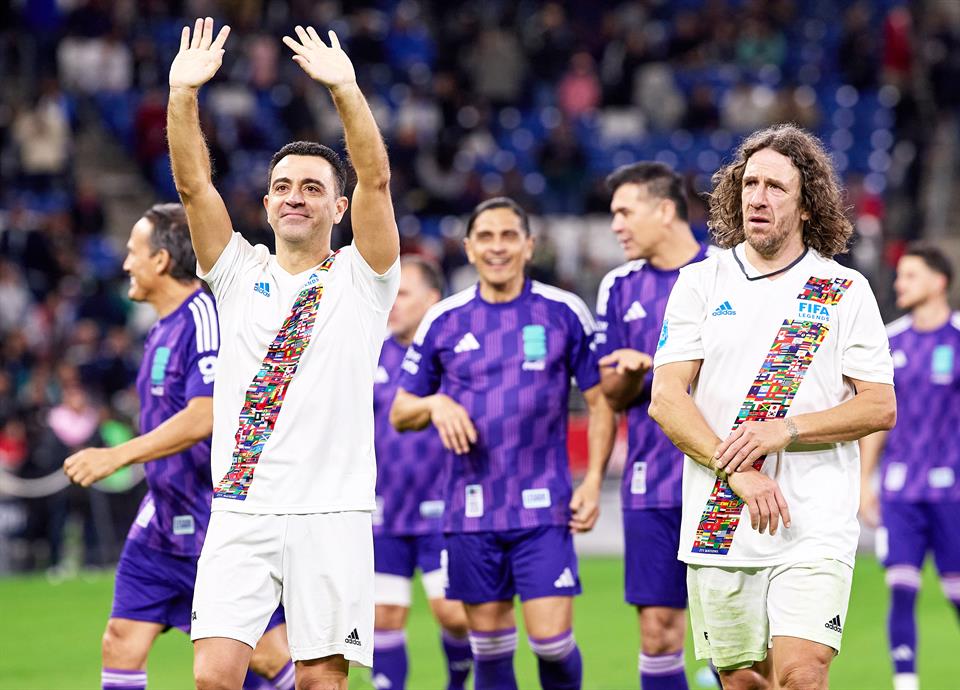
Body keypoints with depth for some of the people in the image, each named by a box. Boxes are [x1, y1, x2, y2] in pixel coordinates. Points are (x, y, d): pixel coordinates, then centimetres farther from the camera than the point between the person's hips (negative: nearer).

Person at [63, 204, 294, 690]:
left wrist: (117, 456, -25)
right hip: (164, 522, 9)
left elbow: (203, 417, -25)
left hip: (221, 523, -9)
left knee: (267, 651, -5)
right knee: (122, 641, 2)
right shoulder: (163, 328, 13)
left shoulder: (205, 317, -16)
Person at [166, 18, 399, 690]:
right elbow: (193, 184, 1)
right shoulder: (241, 274, 14)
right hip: (239, 513, 2)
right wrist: (184, 93, -12)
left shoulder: (360, 280, 6)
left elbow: (376, 180, -9)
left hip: (330, 515, -2)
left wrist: (345, 90, -21)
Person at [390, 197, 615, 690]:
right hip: (471, 513, 2)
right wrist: (435, 404, -10)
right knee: (489, 645, 6)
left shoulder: (565, 312, 1)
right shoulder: (443, 321, 6)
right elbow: (399, 413, 12)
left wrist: (593, 481, -6)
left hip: (543, 508, -2)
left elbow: (600, 401, 5)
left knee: (551, 637, -11)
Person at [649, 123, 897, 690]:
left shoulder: (845, 291, 5)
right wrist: (738, 472, -14)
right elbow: (665, 399, 0)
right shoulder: (700, 283, 8)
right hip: (718, 526, 2)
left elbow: (881, 407, 1)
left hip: (815, 527, -2)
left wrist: (786, 430, -13)